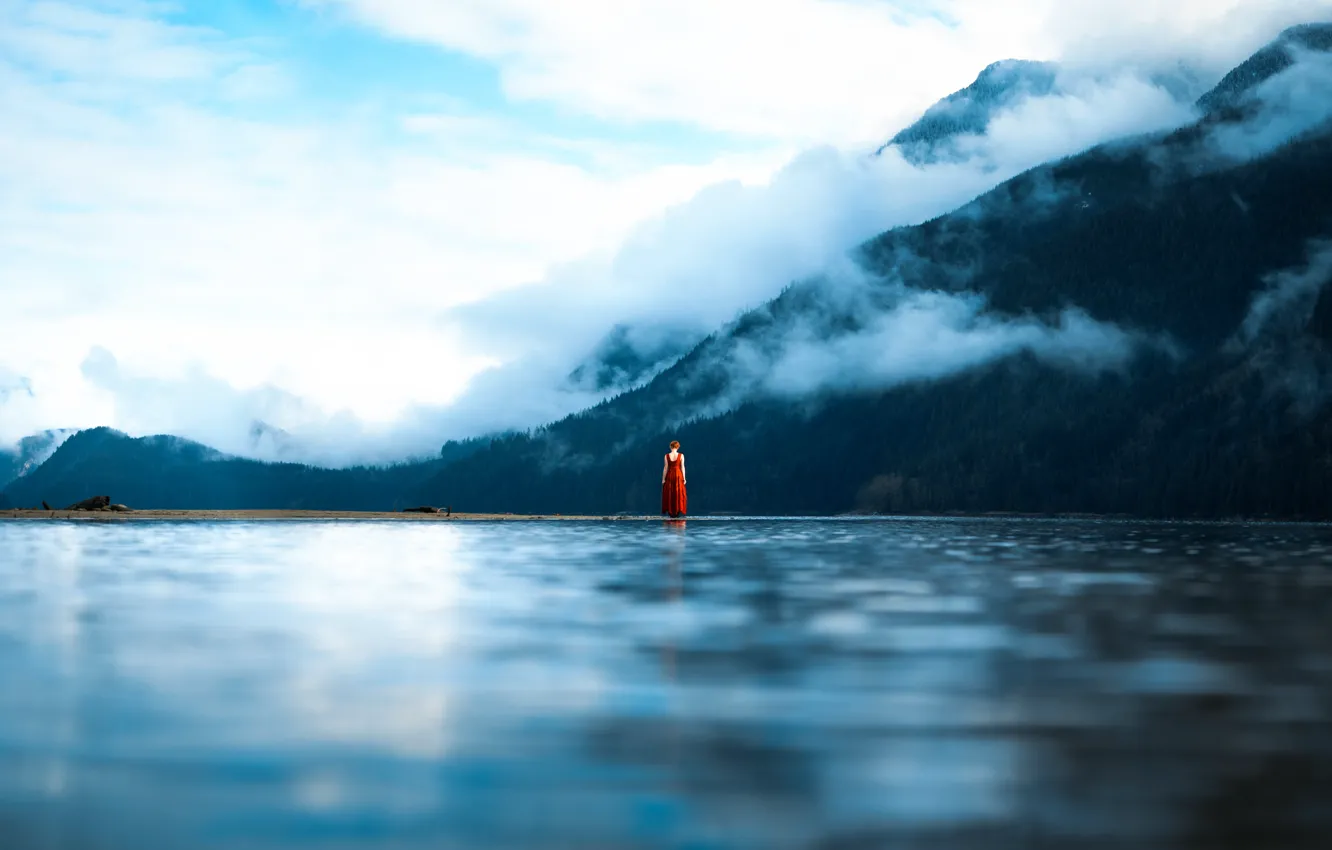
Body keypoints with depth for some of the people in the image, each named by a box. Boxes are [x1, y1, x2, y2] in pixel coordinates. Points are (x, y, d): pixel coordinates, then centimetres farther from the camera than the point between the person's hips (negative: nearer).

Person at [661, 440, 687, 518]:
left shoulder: (667, 456, -4)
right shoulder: (681, 456, -5)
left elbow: (665, 468, -3)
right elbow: (682, 467, -4)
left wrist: (663, 479, 2)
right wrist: (684, 478, 2)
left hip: (669, 475, 0)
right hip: (678, 475, 0)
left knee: (669, 494, 7)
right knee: (678, 494, 6)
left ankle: (670, 512, 6)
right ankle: (677, 512, 5)